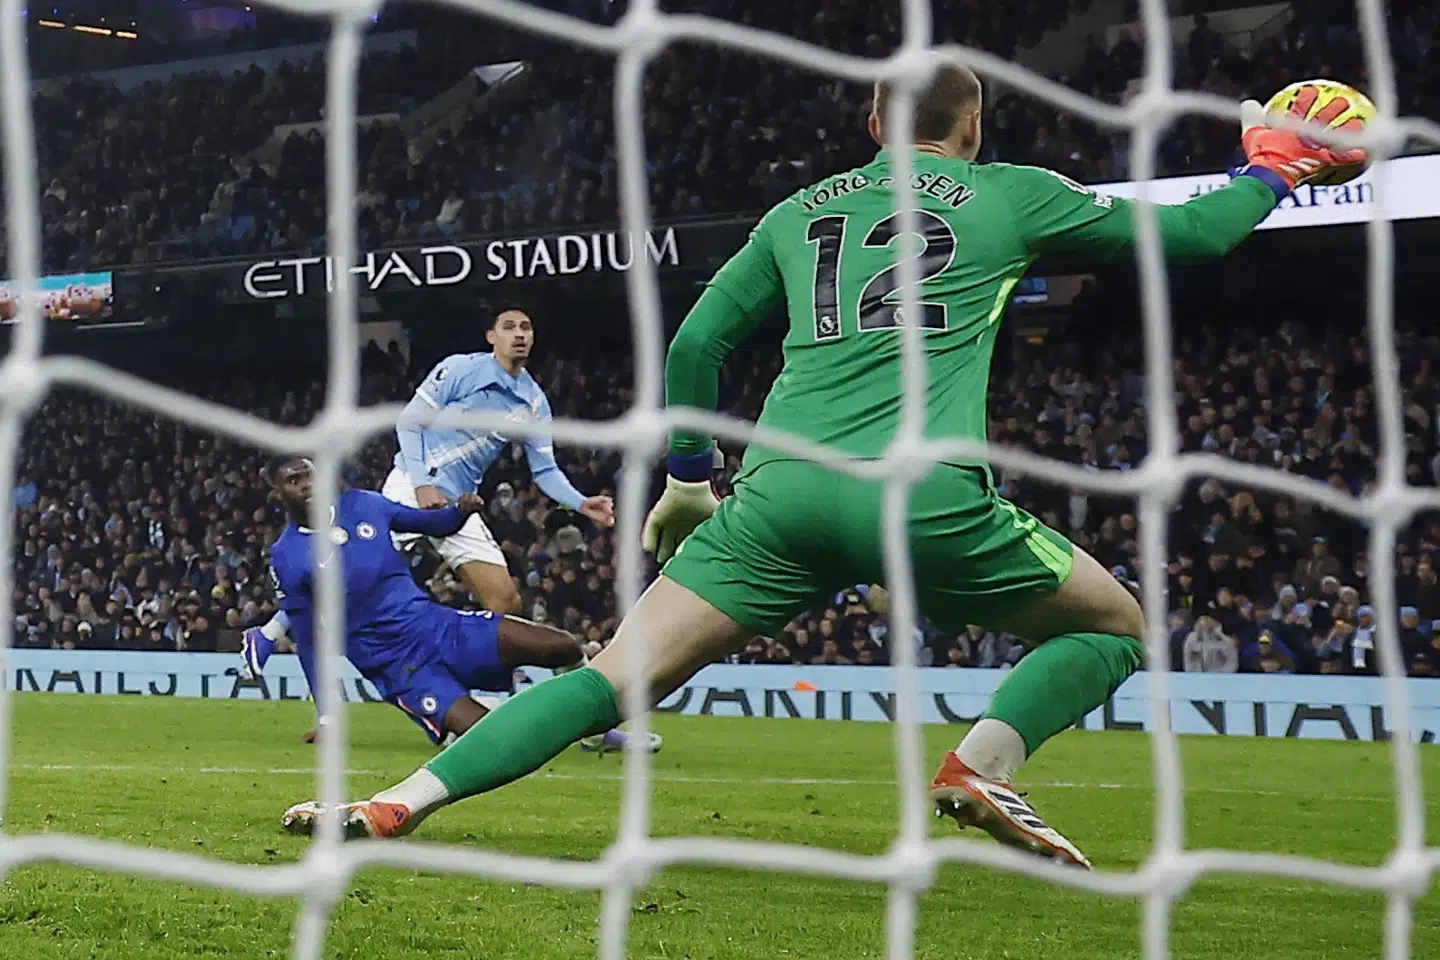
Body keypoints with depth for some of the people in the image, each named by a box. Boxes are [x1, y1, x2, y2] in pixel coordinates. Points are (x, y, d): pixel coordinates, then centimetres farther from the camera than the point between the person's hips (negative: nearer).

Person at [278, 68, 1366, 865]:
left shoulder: (802, 210, 23)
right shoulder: (1009, 195, 15)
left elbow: (693, 344, 23)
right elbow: (1189, 233, 23)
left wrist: (687, 477, 36)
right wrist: (1271, 168, 42)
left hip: (781, 492, 3)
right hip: (926, 500, -3)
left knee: (614, 678, 4)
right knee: (1116, 624, 18)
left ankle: (400, 802, -13)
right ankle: (982, 765, -6)